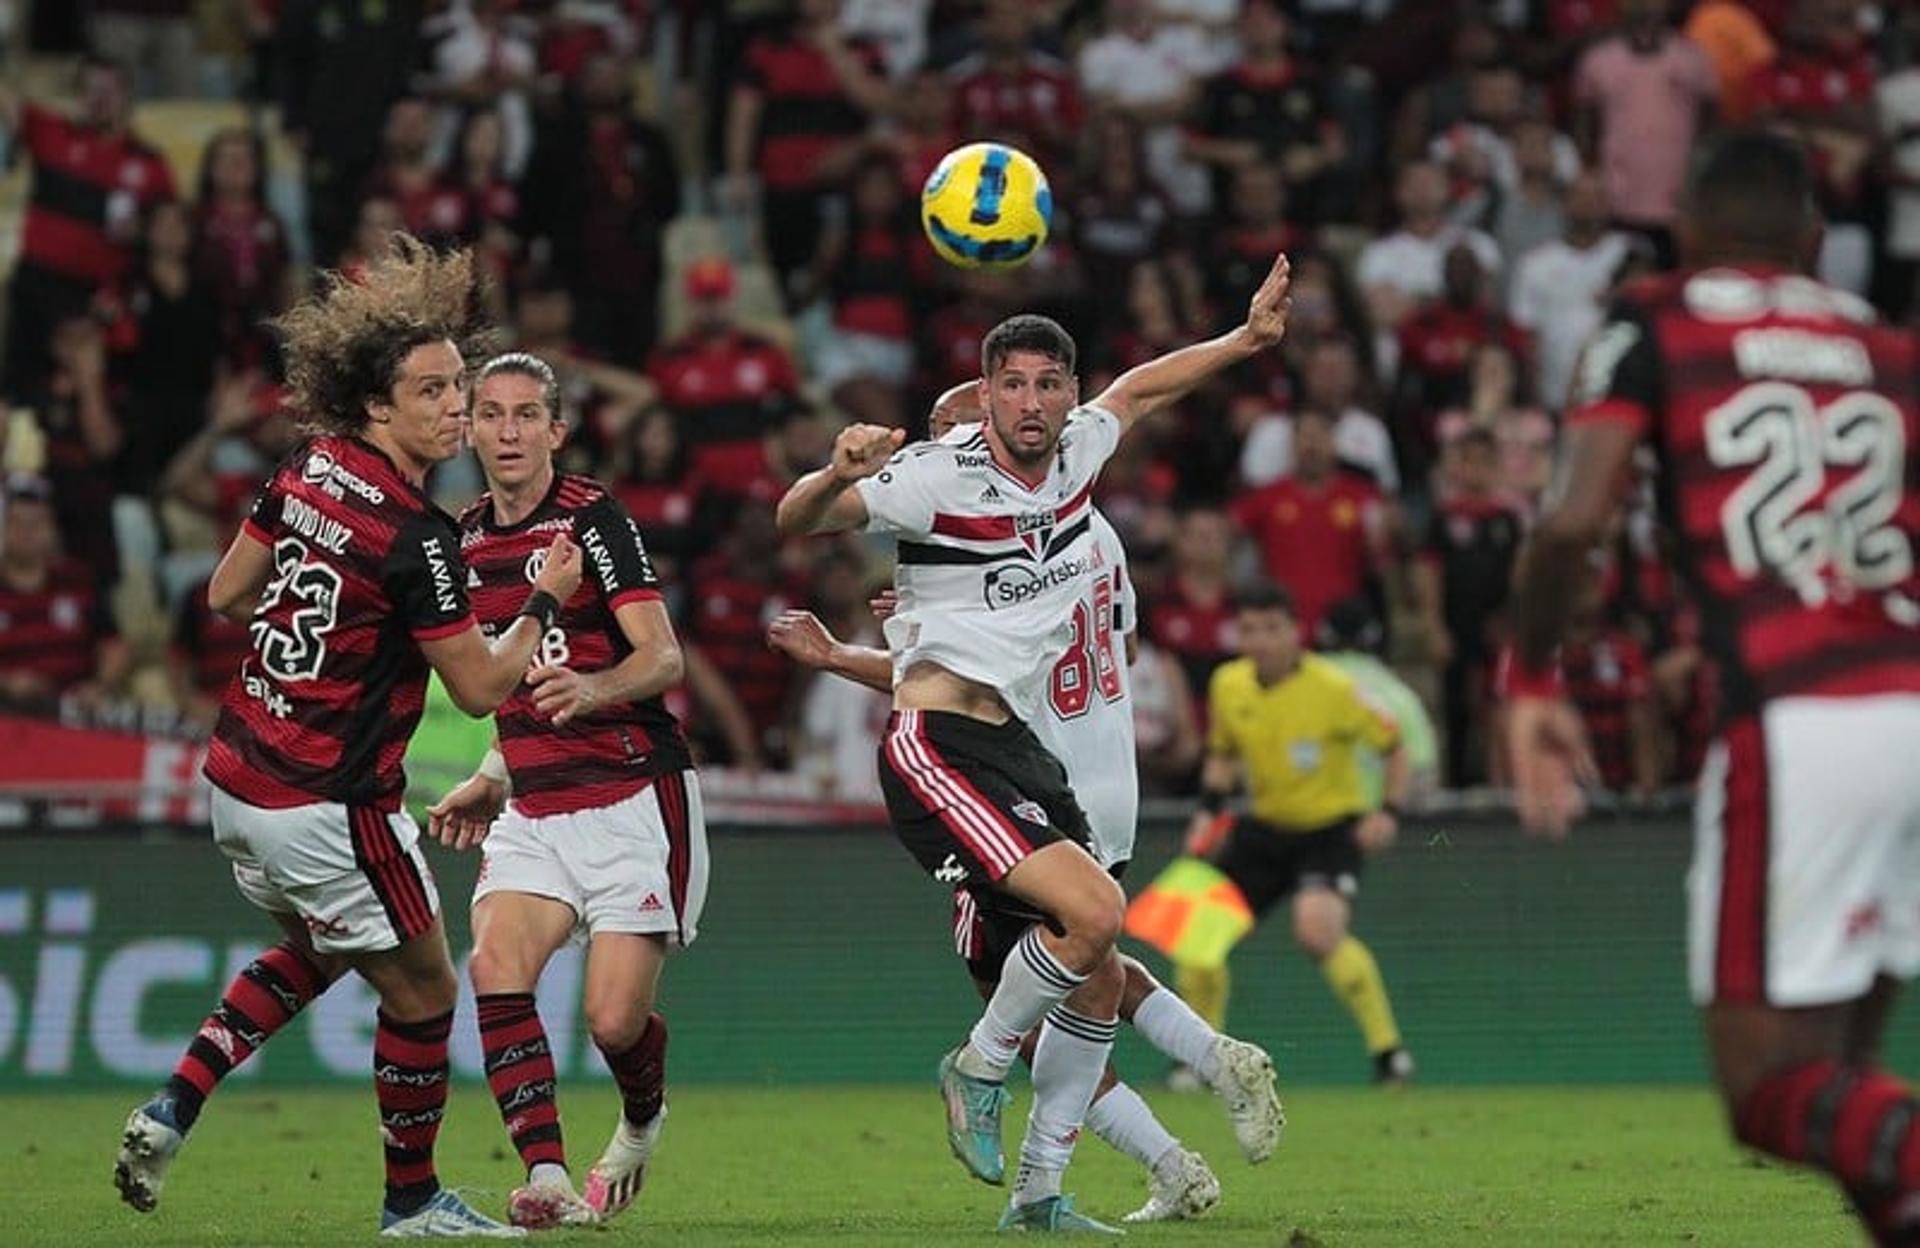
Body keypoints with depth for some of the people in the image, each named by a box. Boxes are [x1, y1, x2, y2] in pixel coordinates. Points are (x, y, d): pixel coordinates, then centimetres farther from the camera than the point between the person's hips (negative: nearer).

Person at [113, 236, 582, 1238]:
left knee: (320, 948, 30)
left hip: (240, 776, 8)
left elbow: (226, 595, 11)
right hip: (328, 806, -8)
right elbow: (481, 689, -16)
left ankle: (173, 1108, 16)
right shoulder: (418, 542, -22)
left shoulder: (305, 472, 0)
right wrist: (546, 599, -4)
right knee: (422, 989, 10)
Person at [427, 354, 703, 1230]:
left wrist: (593, 688, -38)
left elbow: (663, 659, -19)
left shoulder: (593, 519, -10)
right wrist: (492, 782, 19)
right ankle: (547, 1178, -23)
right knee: (496, 966, -20)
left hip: (633, 797, -6)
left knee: (614, 1019, -10)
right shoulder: (466, 541, 11)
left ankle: (643, 1120, 26)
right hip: (535, 809, 6)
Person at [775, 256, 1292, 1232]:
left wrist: (1248, 339, 30)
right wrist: (837, 475, -36)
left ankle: (1039, 1190, 17)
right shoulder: (938, 476, -12)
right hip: (939, 747, -8)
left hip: (1018, 747, 8)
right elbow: (796, 521, -15)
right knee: (1093, 910, -25)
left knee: (1101, 976, 6)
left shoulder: (1075, 454, 9)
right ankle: (979, 1068, -2)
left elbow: (1140, 388, 30)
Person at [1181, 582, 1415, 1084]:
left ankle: (1388, 1049, -17)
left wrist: (1389, 812, -18)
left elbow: (1392, 745, -6)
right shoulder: (1227, 685, -3)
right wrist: (1208, 811, 0)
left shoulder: (1333, 688, -18)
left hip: (1331, 826, -6)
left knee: (1318, 931, -30)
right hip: (1263, 826, 6)